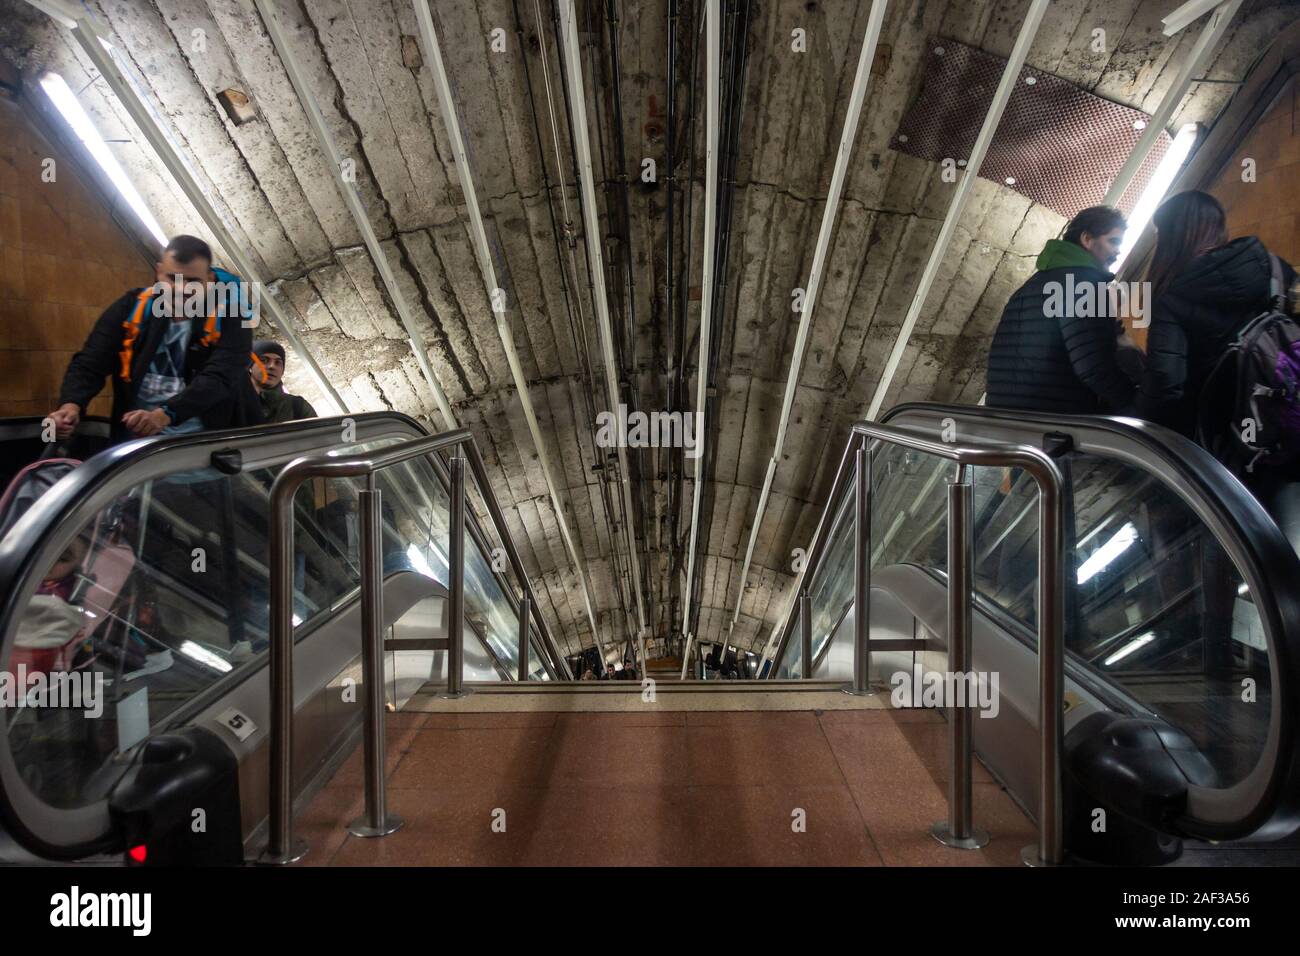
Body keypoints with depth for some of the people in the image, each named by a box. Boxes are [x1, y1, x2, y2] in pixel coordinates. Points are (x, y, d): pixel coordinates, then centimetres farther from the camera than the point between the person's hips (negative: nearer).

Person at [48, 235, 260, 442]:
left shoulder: (229, 317, -5)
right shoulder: (130, 308, 5)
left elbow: (219, 379, -19)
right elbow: (89, 364, 1)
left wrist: (166, 415, -33)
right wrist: (71, 404, -20)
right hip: (137, 438, 2)